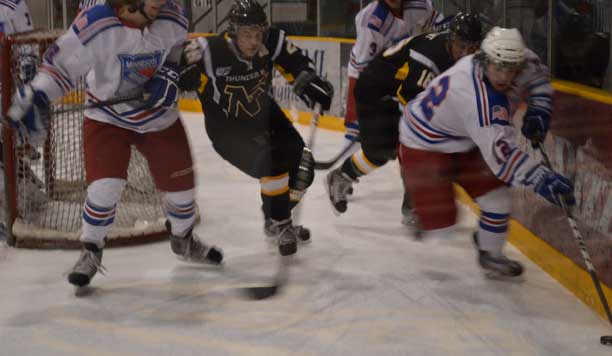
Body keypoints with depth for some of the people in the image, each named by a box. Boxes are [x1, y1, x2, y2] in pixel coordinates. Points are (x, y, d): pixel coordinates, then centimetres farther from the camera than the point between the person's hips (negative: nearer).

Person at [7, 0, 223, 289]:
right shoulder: (97, 24, -29)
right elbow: (62, 62, -25)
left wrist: (169, 75, -15)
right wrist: (36, 97, -36)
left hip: (160, 117, 4)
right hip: (108, 117, -4)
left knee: (180, 183, 12)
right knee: (105, 186, -16)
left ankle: (183, 239, 42)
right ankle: (91, 252, 9)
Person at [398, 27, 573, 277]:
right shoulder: (480, 99, -40)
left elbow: (536, 73, 9)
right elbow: (501, 153, -46)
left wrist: (537, 112, -2)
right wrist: (543, 181, -50)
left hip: (460, 141, 8)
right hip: (422, 144, -8)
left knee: (497, 197, 5)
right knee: (439, 224, -12)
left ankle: (490, 254, 26)